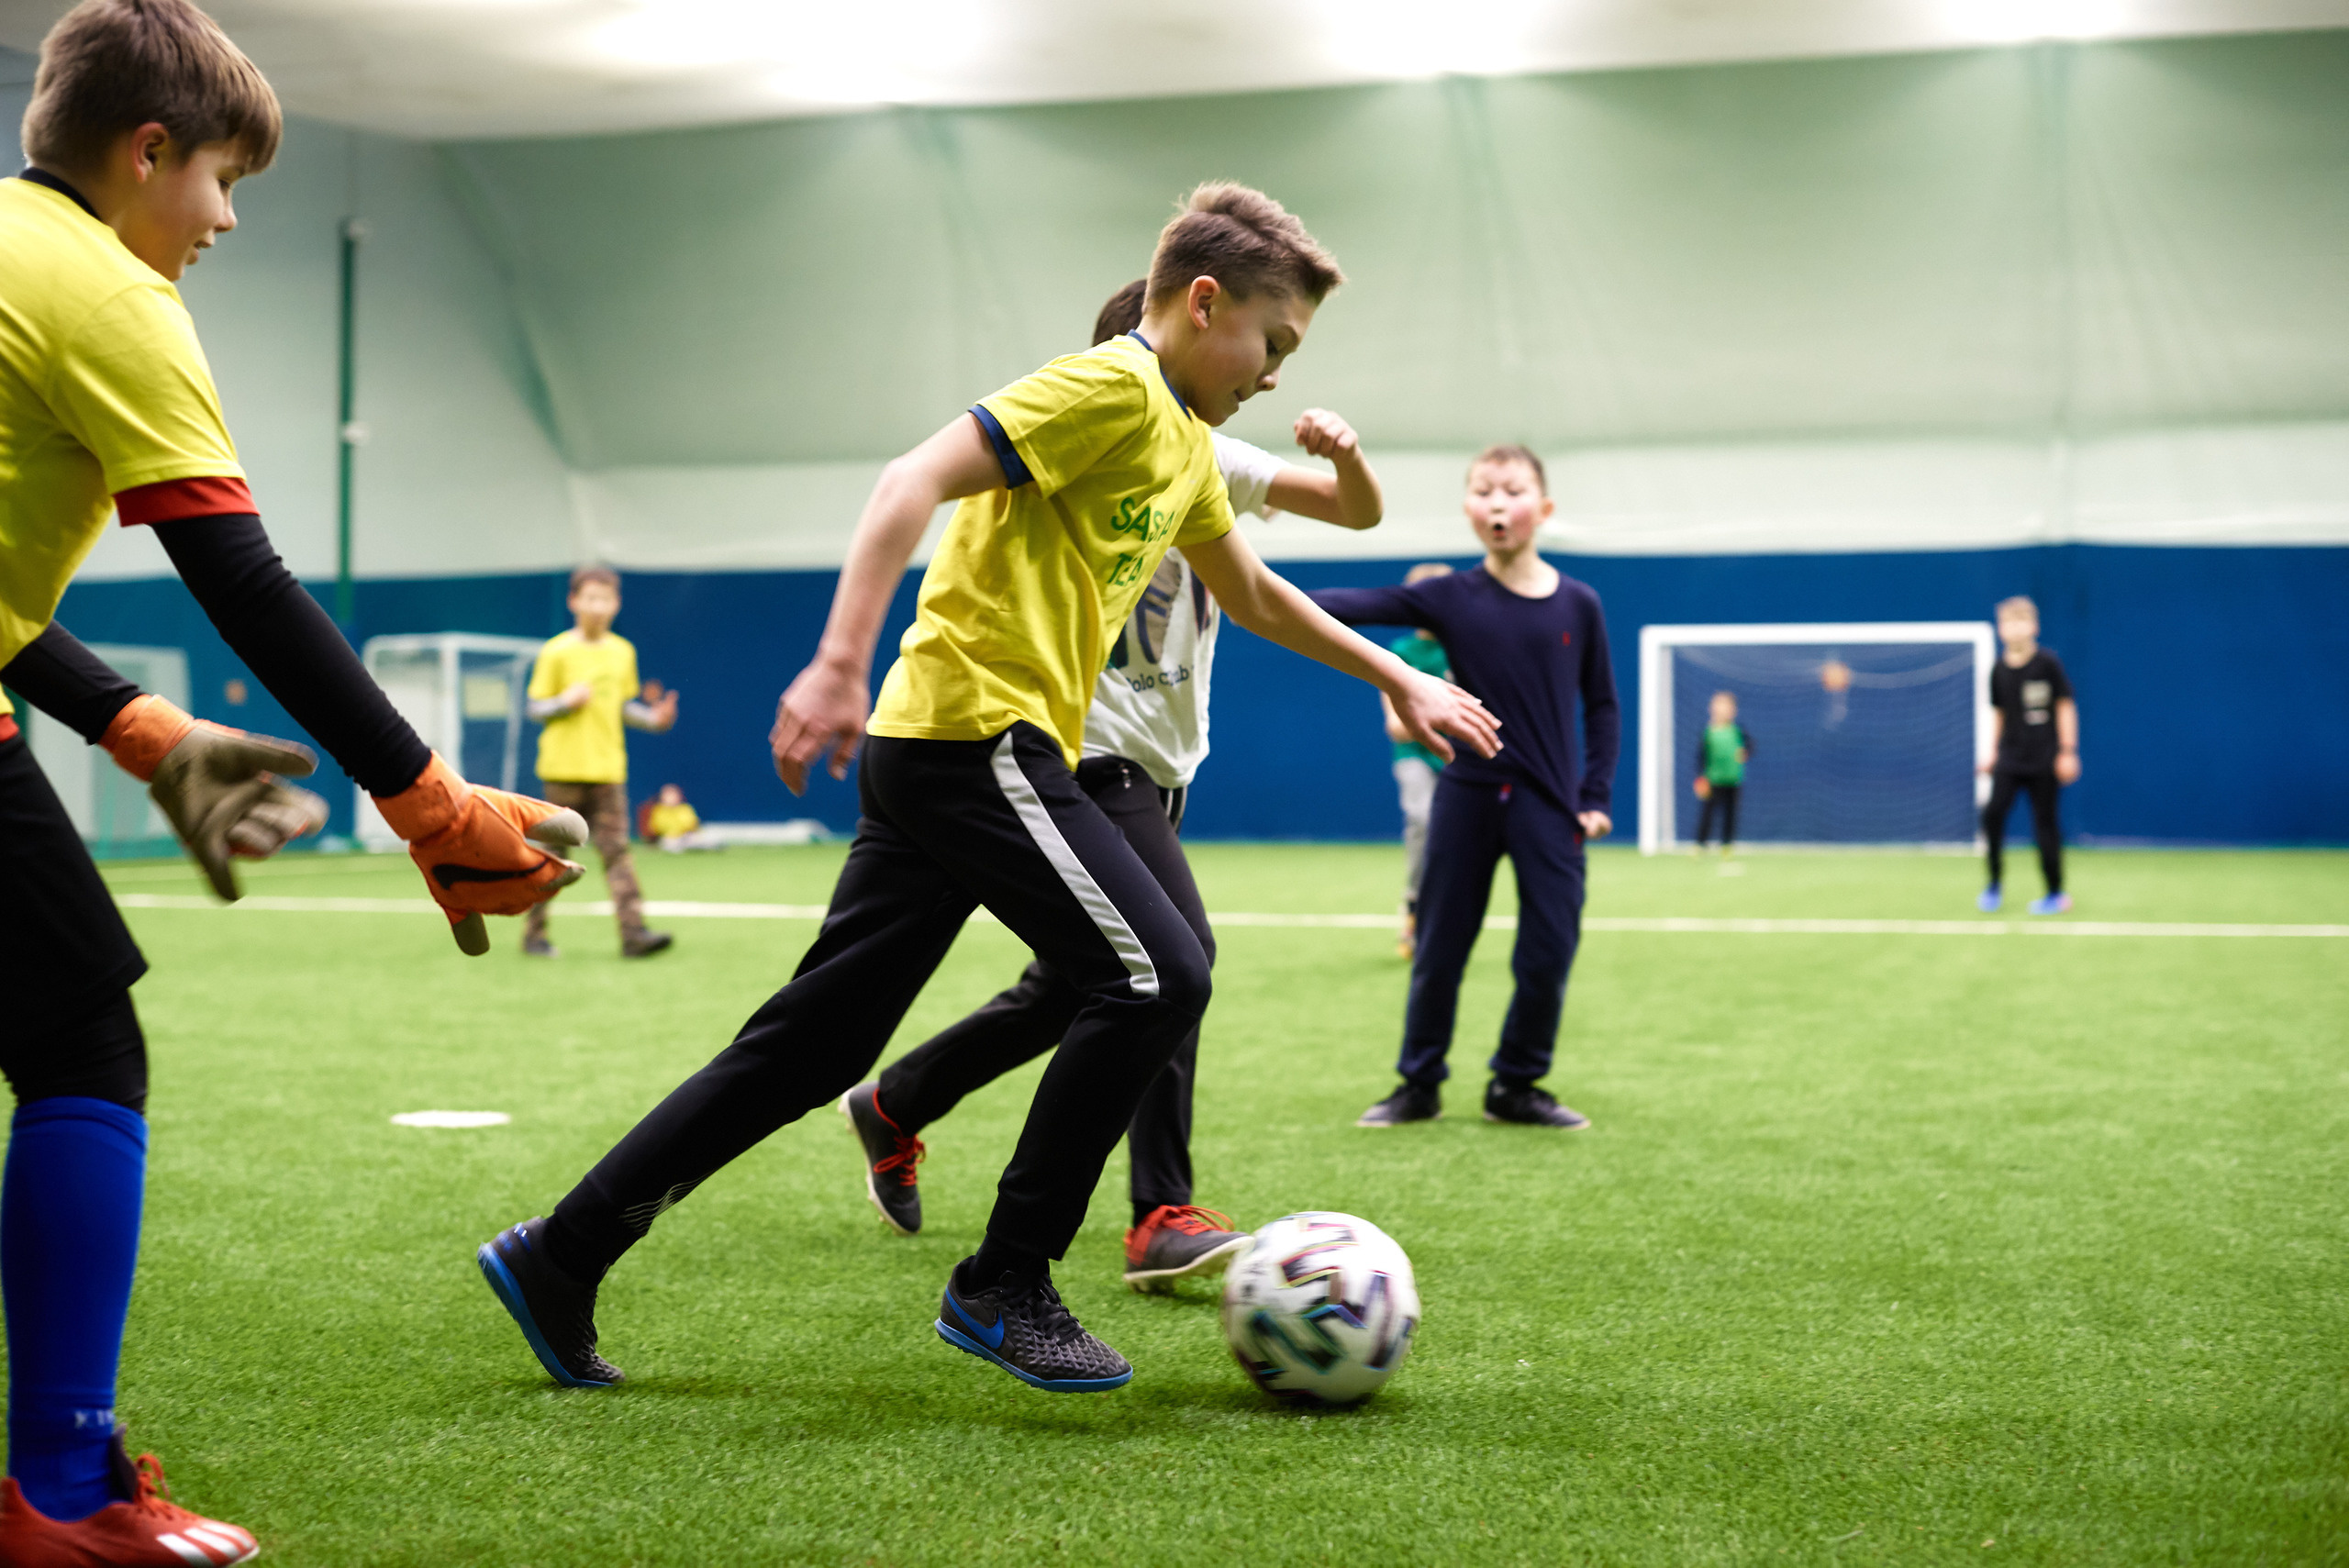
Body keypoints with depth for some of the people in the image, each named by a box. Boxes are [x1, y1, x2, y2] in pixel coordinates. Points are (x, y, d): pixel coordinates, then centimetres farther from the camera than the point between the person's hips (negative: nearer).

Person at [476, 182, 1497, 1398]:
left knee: (812, 1044, 7)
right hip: (980, 725, -10)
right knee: (1155, 975, -11)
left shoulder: (1186, 442, 22)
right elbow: (917, 480, -20)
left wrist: (1400, 680, 38)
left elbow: (1252, 596, 36)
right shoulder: (1113, 387, -9)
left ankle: (559, 1256, 11)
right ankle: (1004, 1289, -2)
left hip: (938, 749, 10)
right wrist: (841, 665, -29)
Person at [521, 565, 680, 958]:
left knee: (617, 848, -6)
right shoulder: (556, 652, -4)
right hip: (564, 767, -3)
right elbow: (535, 708, -2)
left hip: (608, 768, 3)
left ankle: (633, 931, -13)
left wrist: (652, 718, 2)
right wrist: (566, 701, -20)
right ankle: (533, 932, 13)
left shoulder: (623, 652, 10)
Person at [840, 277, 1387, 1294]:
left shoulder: (1206, 461, 9)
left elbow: (1361, 513, 6)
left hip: (1159, 769, 9)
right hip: (1089, 752, -9)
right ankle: (1163, 1219, -20)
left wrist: (1345, 454, -16)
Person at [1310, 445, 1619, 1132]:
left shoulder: (1577, 605, 0)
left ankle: (1516, 1085, 18)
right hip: (1468, 795, 0)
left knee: (1548, 953, 0)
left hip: (1549, 802, 0)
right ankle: (1419, 1085, 20)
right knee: (1439, 947, 6)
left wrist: (1596, 797, -1)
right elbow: (1359, 606, -14)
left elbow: (1603, 707, 7)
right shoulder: (1451, 598, -3)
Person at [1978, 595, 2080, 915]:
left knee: (2045, 823, 0)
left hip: (2043, 758, -3)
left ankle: (2056, 893, 14)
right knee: (1993, 812, -13)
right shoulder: (1999, 669, 4)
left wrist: (2068, 752, -5)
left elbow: (2065, 707, -2)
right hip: (2010, 757, 3)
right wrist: (1993, 752, 12)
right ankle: (1995, 885, 1)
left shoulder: (2047, 663, -7)